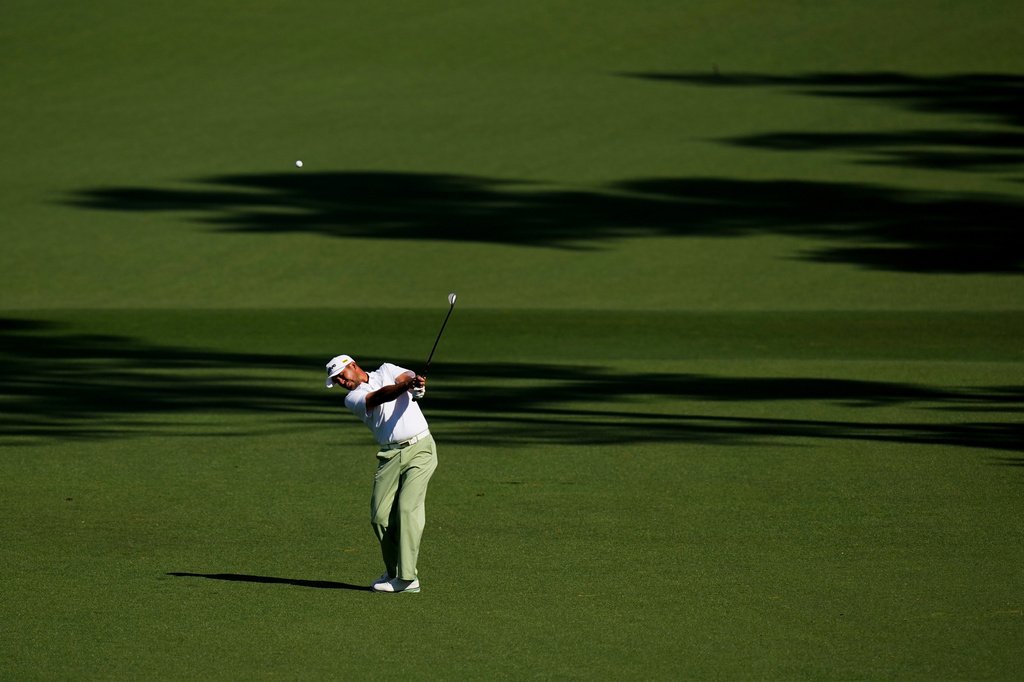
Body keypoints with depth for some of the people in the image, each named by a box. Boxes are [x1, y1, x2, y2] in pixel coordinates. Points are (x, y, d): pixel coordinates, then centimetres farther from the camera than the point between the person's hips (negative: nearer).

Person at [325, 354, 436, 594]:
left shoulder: (387, 371, 9)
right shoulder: (352, 399, 6)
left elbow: (406, 377, -11)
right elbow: (379, 397, -14)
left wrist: (415, 382, -37)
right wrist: (405, 386, -33)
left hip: (419, 449, -3)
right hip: (390, 455, 3)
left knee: (408, 508, -15)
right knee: (380, 515, -5)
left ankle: (407, 577, -18)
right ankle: (394, 571, 13)